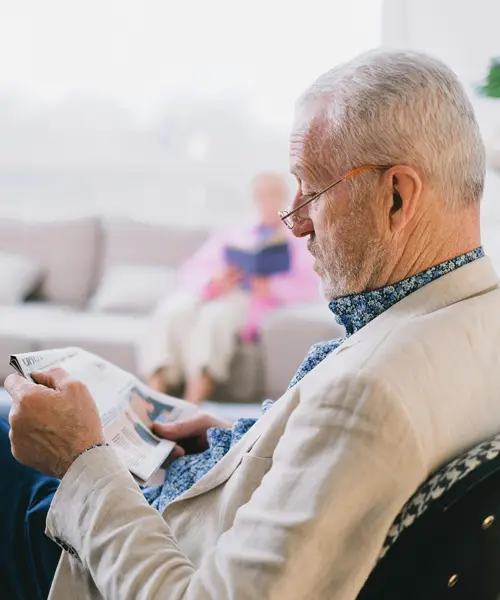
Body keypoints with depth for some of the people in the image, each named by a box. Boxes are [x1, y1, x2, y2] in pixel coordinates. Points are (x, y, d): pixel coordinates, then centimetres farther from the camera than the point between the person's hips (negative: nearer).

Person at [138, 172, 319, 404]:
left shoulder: (300, 244, 23)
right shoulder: (231, 237, 32)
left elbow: (312, 287, 4)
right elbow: (190, 271, 18)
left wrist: (272, 288, -15)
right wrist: (212, 282, -7)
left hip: (251, 300, -3)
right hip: (208, 293, 3)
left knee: (215, 316, -37)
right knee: (171, 312, -31)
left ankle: (191, 408, -48)